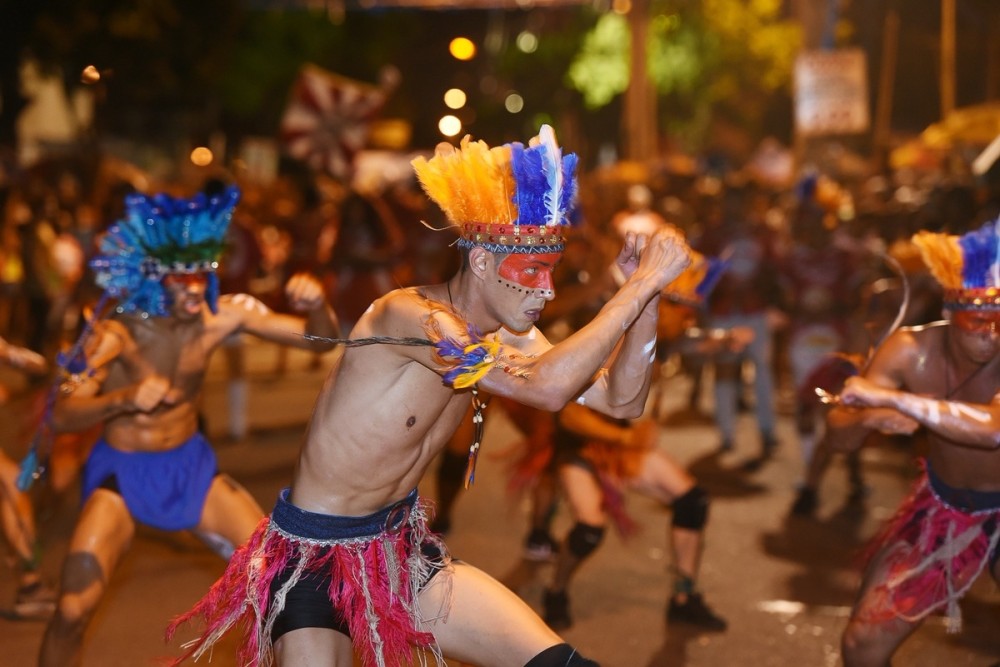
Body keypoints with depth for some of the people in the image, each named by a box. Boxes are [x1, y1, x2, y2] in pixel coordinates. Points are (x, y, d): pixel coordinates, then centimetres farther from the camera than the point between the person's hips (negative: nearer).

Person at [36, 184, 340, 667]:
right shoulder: (115, 335, -22)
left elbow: (320, 340, -9)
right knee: (73, 609, -15)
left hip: (191, 464, 3)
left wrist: (316, 305, -31)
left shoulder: (222, 316, -14)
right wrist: (124, 400, -46)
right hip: (120, 471, -3)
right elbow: (63, 415, -28)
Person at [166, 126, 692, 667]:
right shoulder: (409, 316, -26)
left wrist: (646, 296, -15)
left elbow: (621, 401, -2)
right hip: (314, 556, -6)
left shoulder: (504, 335, -2)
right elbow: (547, 387, -38)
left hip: (403, 547, 7)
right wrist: (642, 286, -32)